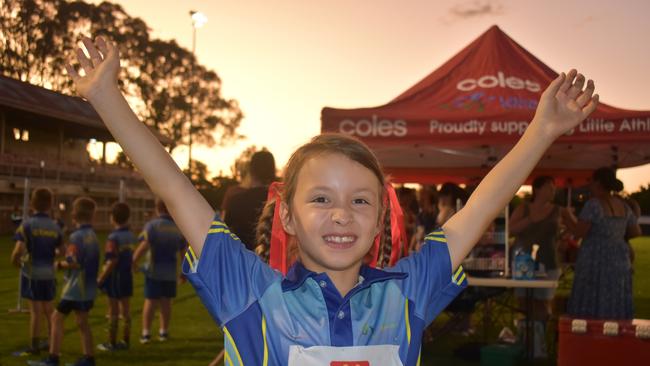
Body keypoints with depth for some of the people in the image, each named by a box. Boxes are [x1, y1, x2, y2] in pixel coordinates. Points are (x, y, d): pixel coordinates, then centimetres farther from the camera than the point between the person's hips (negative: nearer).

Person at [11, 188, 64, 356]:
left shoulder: (27, 225, -11)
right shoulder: (54, 227, 2)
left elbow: (18, 250, -19)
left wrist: (15, 262, 0)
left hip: (31, 273, -4)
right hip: (48, 273, 4)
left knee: (35, 310, 2)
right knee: (48, 308, 16)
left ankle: (34, 346, 9)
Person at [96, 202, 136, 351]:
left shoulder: (114, 237, -18)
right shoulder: (131, 236, 4)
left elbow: (112, 262, -21)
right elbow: (133, 257, 6)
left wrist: (101, 278, -14)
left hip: (115, 277, -7)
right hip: (128, 276, 7)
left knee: (113, 310, 2)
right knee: (125, 308, 12)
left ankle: (112, 342, 9)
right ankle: (125, 341, 18)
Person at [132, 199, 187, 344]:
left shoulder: (151, 225, -8)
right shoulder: (178, 228, 4)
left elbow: (144, 246, -21)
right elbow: (183, 252, 7)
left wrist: (133, 261, -13)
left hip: (154, 271, -3)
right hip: (170, 272, 3)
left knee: (150, 301, 4)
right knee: (166, 302, 12)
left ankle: (146, 333, 2)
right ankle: (163, 331, 20)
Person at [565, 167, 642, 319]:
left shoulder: (594, 204, -12)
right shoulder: (623, 205, 9)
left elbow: (579, 232, -17)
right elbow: (636, 231, 16)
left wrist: (567, 218, 0)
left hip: (595, 262, -7)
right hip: (619, 260, 7)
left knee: (590, 312, -4)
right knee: (615, 311, 10)